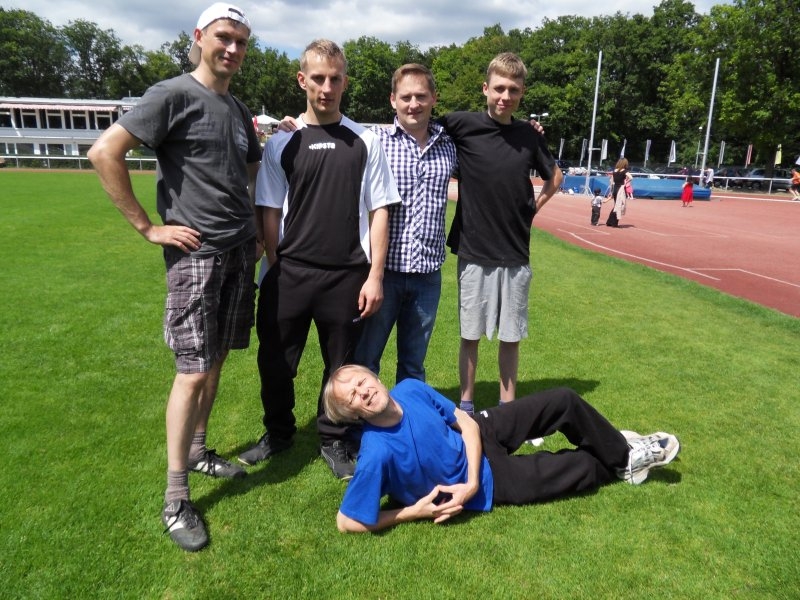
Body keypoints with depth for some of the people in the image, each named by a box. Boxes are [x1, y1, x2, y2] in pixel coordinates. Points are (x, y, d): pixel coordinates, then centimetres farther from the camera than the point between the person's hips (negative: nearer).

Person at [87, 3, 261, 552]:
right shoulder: (173, 95, -7)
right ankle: (176, 498, 6)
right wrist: (148, 227, -13)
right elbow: (105, 153, -14)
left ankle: (198, 451, 30)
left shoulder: (239, 110, 15)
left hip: (240, 250, 7)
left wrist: (254, 227, 15)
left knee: (217, 358, 13)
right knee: (194, 370, -7)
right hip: (196, 252, -7)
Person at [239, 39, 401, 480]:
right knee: (275, 361, 9)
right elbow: (270, 213, 5)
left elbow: (378, 211, 2)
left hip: (347, 276, 0)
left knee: (342, 366, 10)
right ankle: (278, 432, 33)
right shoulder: (281, 144, 5)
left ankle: (335, 441, 30)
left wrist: (374, 274, -4)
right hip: (289, 273, 1)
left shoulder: (365, 142, 4)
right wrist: (276, 271, -1)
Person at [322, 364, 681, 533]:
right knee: (583, 466, 3)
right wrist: (415, 511, -22)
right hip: (492, 480, -4)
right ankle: (621, 466, 40)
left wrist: (470, 483, -21)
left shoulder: (410, 389, -18)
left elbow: (466, 423, -8)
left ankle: (623, 451, 29)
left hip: (479, 431, 4)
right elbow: (347, 522, -28)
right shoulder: (377, 453, -35)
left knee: (564, 401, 1)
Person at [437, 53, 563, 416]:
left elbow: (555, 176, 18)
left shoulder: (530, 135, 4)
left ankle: (507, 408, 26)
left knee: (511, 337, 11)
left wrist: (535, 206, 6)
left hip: (516, 255, 3)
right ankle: (466, 405, 25)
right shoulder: (463, 125, -6)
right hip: (473, 253, -2)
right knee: (470, 335, 8)